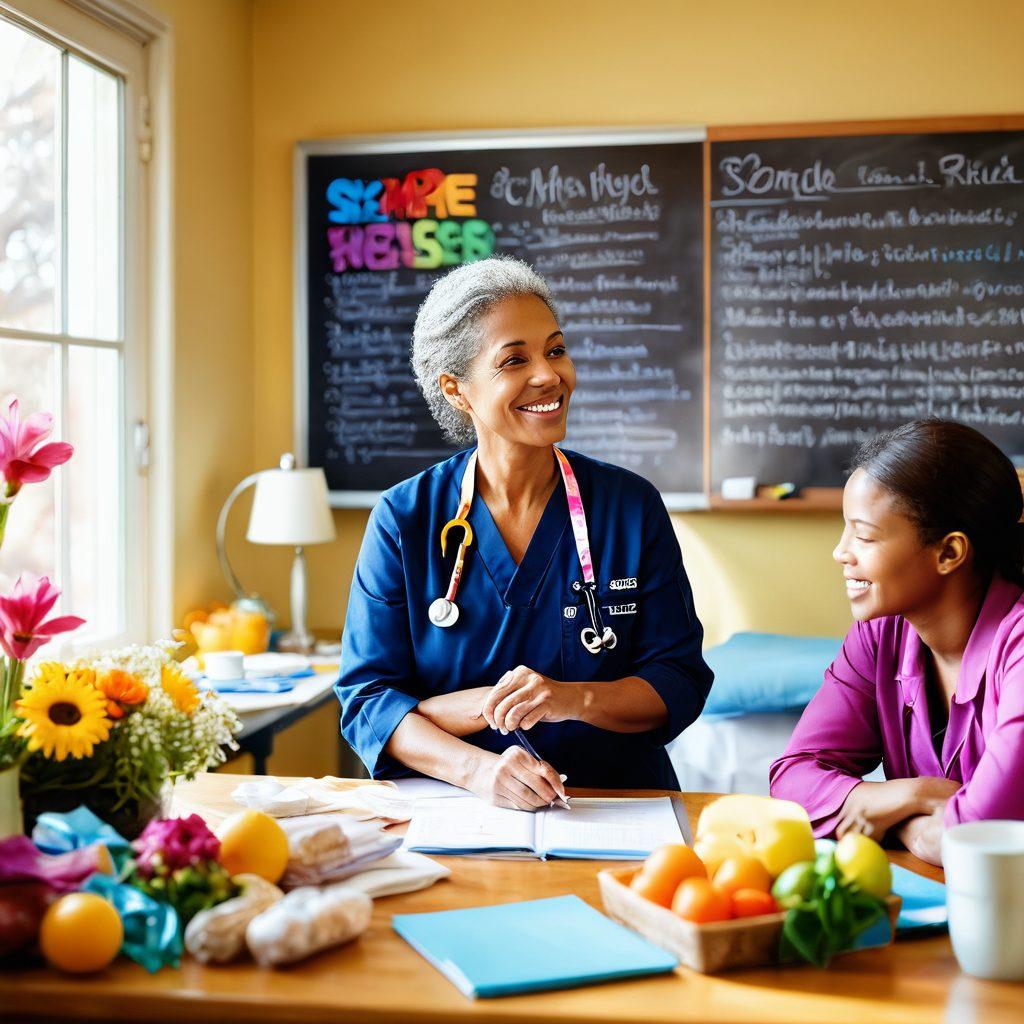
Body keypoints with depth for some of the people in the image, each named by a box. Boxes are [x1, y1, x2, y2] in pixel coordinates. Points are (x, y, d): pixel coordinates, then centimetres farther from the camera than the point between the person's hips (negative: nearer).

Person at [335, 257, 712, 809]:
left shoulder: (632, 505, 3)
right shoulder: (403, 519, 1)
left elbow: (680, 682, 3)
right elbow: (367, 699, -2)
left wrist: (572, 699, -17)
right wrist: (475, 768, -19)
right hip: (452, 819, 0)